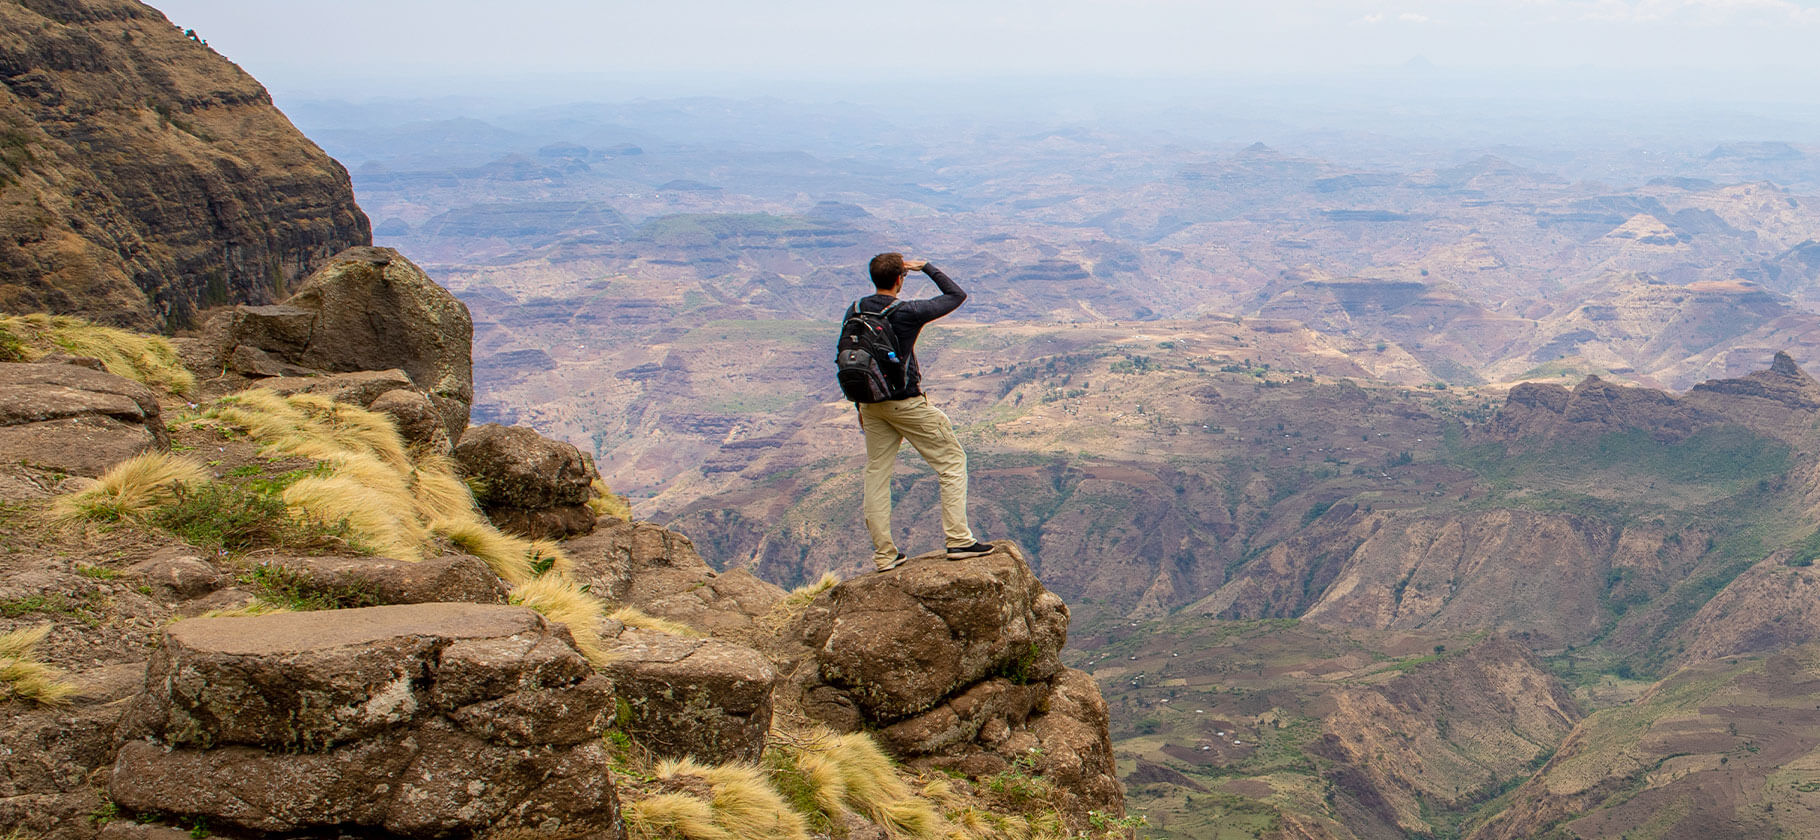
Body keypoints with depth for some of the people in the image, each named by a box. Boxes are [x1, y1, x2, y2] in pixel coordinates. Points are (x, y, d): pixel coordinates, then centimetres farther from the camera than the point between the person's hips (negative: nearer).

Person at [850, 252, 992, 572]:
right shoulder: (908, 313, -15)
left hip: (871, 405, 6)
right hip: (907, 403, -6)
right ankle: (958, 540, 2)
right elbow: (956, 295, -4)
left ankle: (884, 554, 12)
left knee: (876, 475, 11)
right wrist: (926, 267, 5)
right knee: (952, 462, 6)